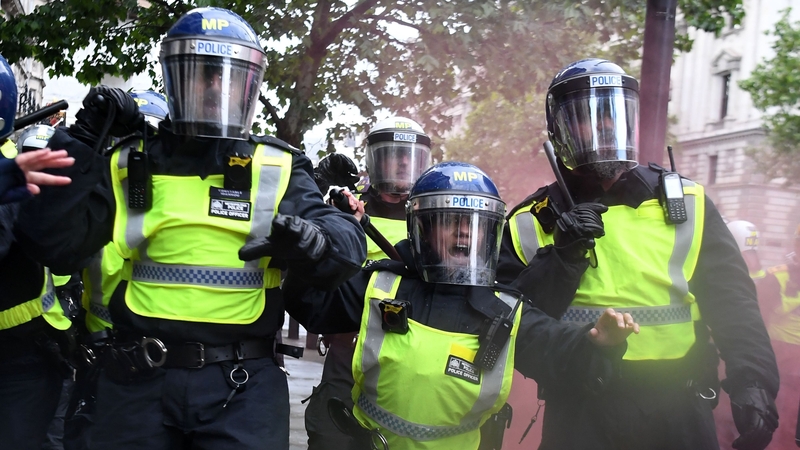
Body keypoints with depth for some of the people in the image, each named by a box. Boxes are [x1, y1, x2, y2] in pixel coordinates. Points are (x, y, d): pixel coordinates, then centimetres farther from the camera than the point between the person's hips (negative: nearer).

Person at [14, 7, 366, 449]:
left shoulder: (275, 169, 6)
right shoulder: (132, 164, 7)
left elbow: (347, 242, -1)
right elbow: (52, 246, 0)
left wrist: (307, 240, -24)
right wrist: (82, 142, -4)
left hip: (243, 384, 0)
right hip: (138, 380, 1)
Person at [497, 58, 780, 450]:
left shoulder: (686, 204, 5)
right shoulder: (533, 223, 2)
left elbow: (732, 302, 2)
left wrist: (751, 379, -11)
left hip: (678, 411, 1)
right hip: (579, 414, -1)